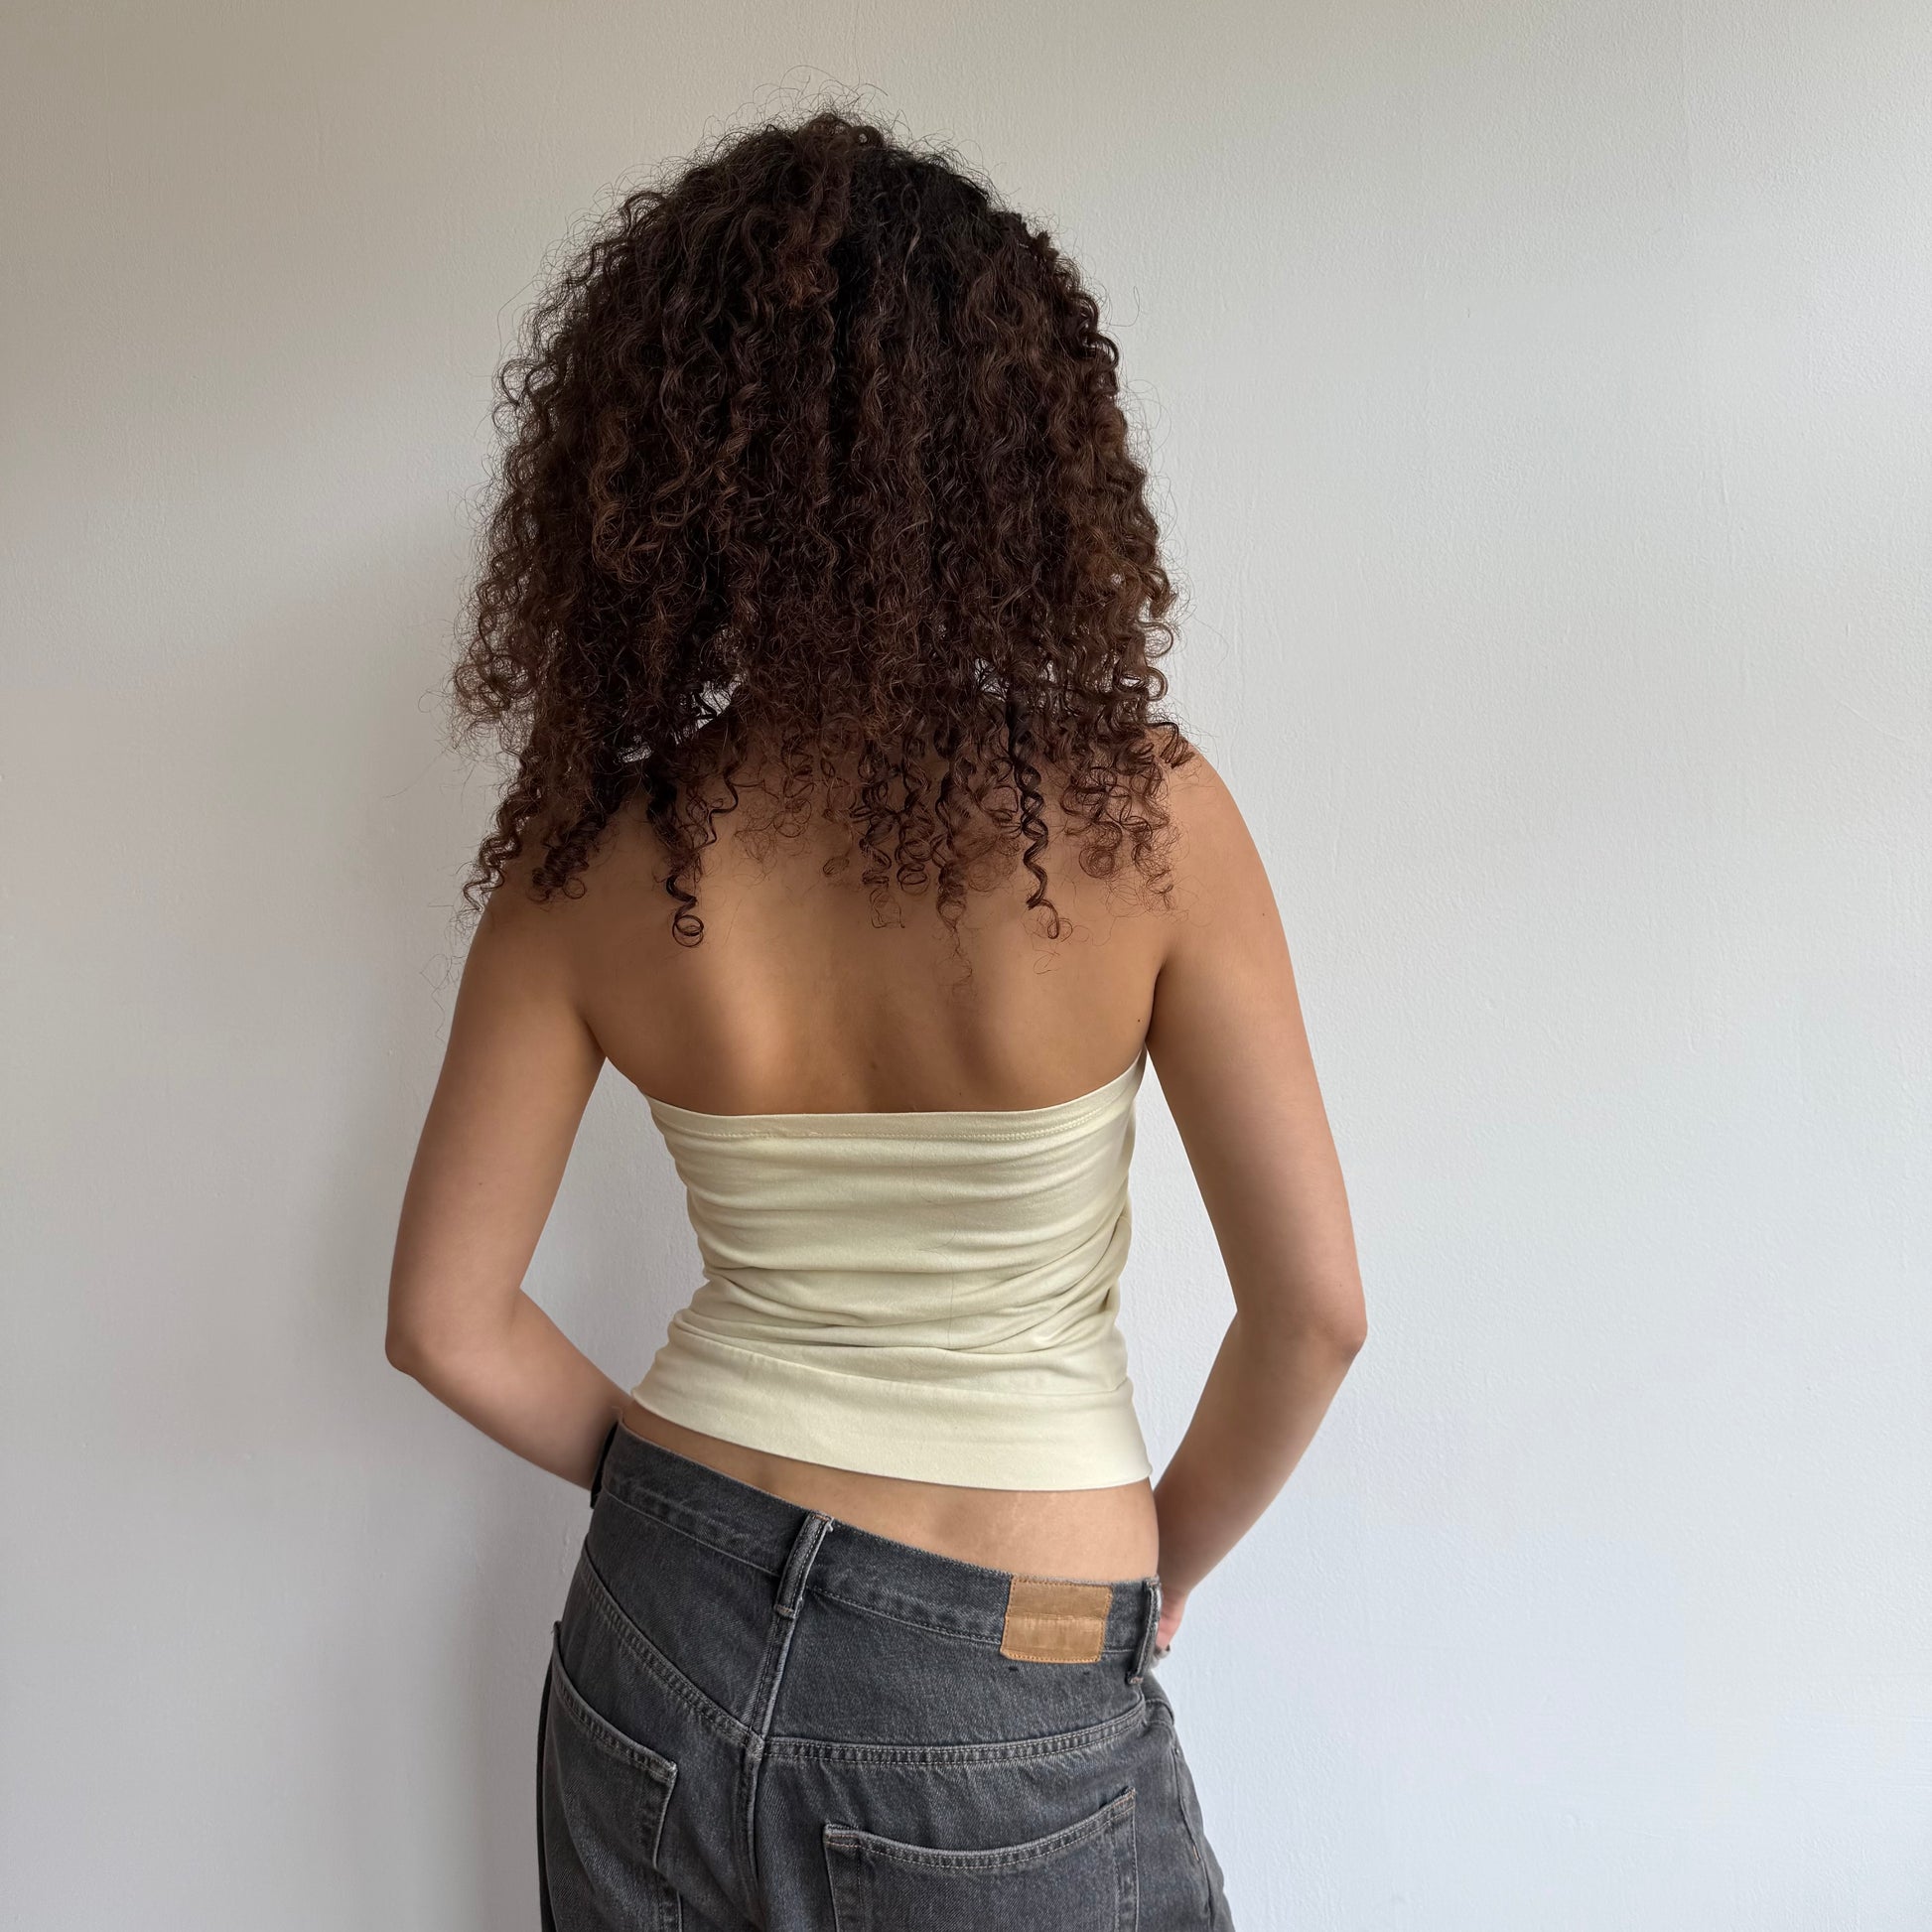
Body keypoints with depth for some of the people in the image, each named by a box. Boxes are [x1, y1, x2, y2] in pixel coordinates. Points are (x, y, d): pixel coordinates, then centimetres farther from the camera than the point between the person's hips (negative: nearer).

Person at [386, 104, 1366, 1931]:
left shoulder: (592, 855, -11)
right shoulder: (1140, 813, -19)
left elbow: (448, 1321, -4)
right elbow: (1313, 1304, -14)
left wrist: (688, 1492, 11)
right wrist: (1162, 1555, 4)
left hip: (664, 1634, 3)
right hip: (1009, 1712, -2)